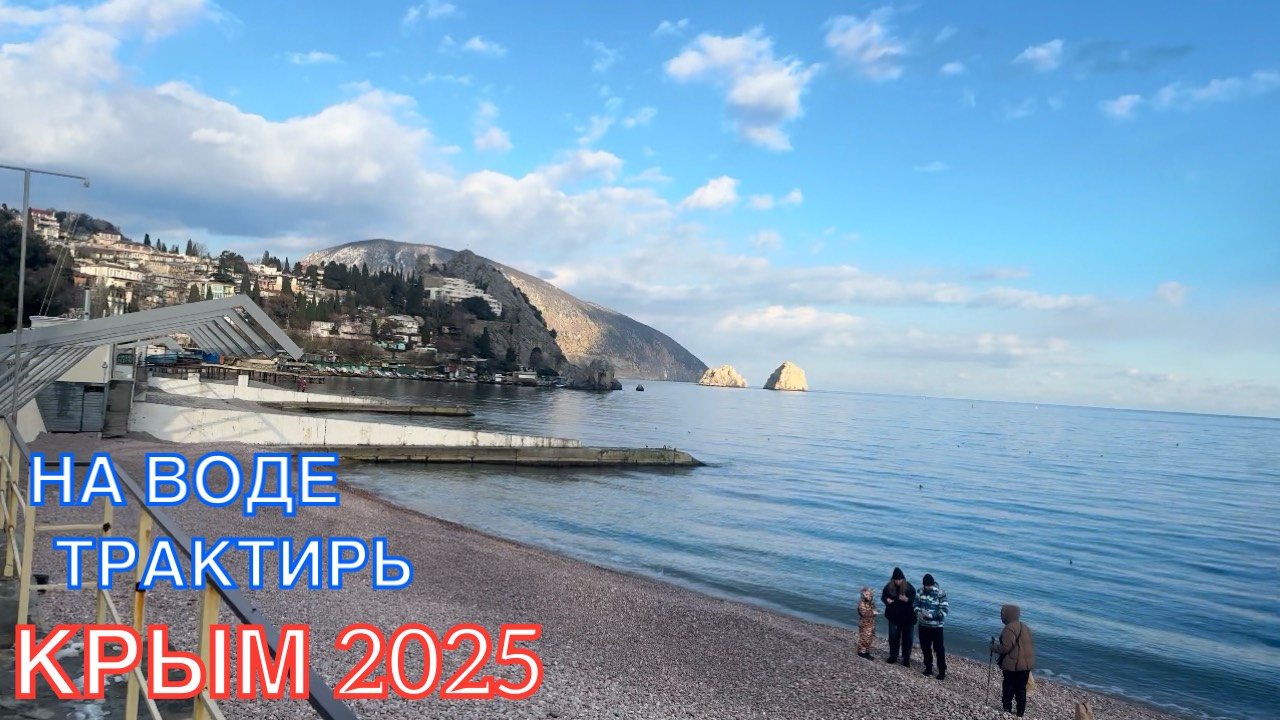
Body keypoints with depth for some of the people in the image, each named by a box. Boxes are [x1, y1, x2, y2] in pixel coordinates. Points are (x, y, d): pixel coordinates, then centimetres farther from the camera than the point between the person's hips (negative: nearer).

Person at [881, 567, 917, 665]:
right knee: (893, 637, 10)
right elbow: (883, 596, 7)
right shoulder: (889, 587, -4)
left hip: (907, 617, -2)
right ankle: (893, 656, 23)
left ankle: (906, 659, 14)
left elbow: (915, 600, -11)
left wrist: (906, 599, -30)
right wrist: (887, 599, -16)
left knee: (907, 638, 5)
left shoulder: (909, 588, -11)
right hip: (893, 617, 2)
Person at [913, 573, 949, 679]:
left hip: (936, 626, -5)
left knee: (939, 649, 0)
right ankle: (928, 667, 30)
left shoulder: (940, 594, -17)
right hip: (923, 625, 5)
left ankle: (942, 671, 10)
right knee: (925, 647, 15)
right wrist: (918, 611, -14)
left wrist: (929, 614, -26)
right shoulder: (921, 591, -2)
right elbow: (916, 603, 7)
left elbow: (944, 611, -18)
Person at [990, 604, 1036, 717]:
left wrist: (993, 647, -4)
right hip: (1026, 663, 8)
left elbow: (1006, 647, -22)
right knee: (1021, 688, 13)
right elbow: (1030, 644, 18)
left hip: (1013, 665, -8)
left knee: (1009, 688, 6)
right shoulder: (1024, 626, 11)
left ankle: (1007, 710, 14)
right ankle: (1020, 713, 17)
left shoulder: (1010, 628, -19)